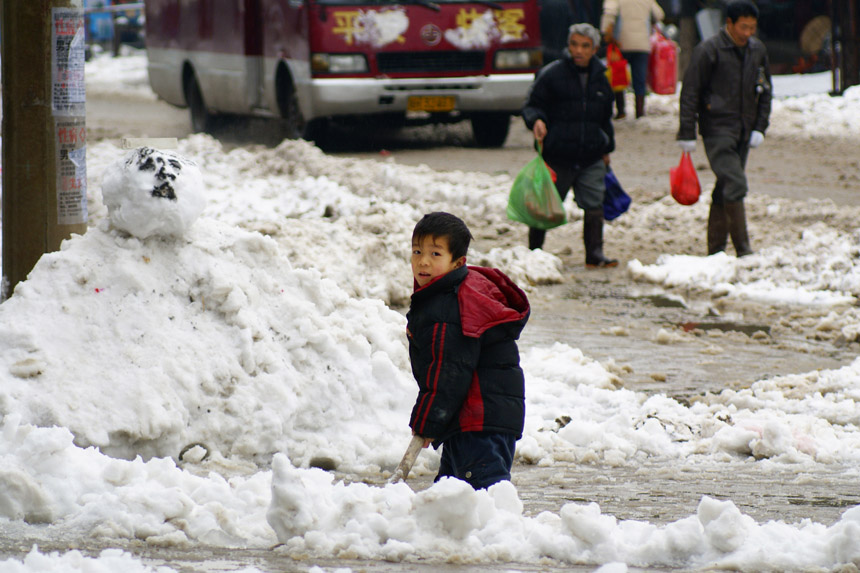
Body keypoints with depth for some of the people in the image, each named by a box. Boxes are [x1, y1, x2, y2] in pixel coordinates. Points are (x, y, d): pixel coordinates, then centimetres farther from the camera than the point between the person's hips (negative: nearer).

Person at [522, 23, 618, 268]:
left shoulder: (599, 78, 12)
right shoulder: (551, 74, -4)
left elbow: (605, 117, 24)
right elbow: (532, 105, -2)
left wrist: (606, 149, 24)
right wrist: (536, 121, -23)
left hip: (591, 158, 4)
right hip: (557, 155, -4)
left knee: (594, 205, -1)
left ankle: (595, 254, 8)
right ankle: (534, 252, 15)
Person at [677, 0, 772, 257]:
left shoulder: (757, 50, 8)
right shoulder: (708, 51, -10)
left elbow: (765, 91, 18)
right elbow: (690, 92, -7)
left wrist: (760, 128, 9)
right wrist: (687, 133, -9)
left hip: (743, 132, 6)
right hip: (717, 129, -6)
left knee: (724, 190, 9)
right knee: (735, 186, -15)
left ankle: (715, 250, 14)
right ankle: (743, 251, -14)